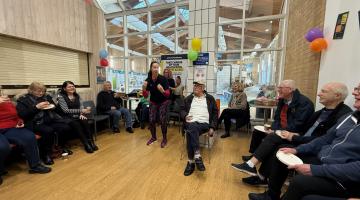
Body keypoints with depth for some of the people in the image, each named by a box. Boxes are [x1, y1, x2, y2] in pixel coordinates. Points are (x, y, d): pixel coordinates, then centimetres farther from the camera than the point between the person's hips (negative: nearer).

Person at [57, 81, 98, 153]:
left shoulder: (77, 96, 10)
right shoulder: (61, 96, -5)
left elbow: (80, 106, 12)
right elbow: (66, 110, -14)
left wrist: (81, 113, -10)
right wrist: (81, 111, -22)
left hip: (77, 116, 4)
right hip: (67, 117, -3)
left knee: (85, 122, -28)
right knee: (77, 125, -33)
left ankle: (91, 142, -24)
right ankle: (86, 145, -26)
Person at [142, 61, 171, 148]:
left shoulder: (163, 79, -22)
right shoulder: (147, 80, -14)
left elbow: (168, 94, -23)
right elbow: (146, 96, -12)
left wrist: (162, 91, -44)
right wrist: (144, 89, -31)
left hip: (163, 102, -2)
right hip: (153, 102, 3)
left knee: (163, 120, -9)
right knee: (151, 120, -2)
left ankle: (164, 139, 12)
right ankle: (153, 137, 22)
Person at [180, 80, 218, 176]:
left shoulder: (210, 98, 15)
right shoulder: (188, 98, 21)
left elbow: (215, 113, 12)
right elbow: (182, 109, 18)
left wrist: (212, 127, 1)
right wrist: (185, 116, -6)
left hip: (204, 123, -2)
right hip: (190, 123, 2)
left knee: (190, 132, -34)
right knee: (192, 128, -36)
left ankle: (191, 161, -30)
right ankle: (197, 157, -36)